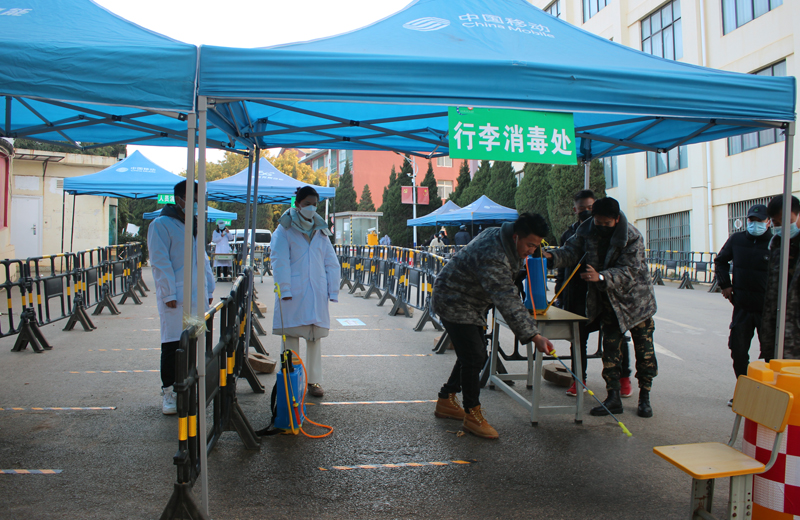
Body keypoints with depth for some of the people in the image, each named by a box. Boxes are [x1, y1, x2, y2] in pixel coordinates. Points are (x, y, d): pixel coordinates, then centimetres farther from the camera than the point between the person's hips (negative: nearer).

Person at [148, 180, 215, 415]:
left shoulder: (195, 225, 18)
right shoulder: (161, 225, -5)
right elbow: (160, 263, -10)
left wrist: (209, 289, 15)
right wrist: (169, 294, -15)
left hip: (198, 296, 7)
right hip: (175, 298, -7)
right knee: (173, 345, -2)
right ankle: (168, 391, 8)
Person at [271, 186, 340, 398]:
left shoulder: (321, 231, 15)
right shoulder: (285, 229, 2)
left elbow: (331, 263, 14)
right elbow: (279, 260, -6)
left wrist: (333, 291, 6)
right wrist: (284, 290, -14)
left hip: (317, 292, 4)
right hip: (293, 292, -3)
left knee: (315, 337, 8)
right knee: (291, 336, 2)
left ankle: (314, 380, 17)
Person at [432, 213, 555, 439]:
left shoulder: (499, 236, -3)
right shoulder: (492, 257, -34)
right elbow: (507, 302, -40)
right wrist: (533, 336, -42)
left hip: (471, 303, 10)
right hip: (453, 301, -10)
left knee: (476, 355, 14)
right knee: (474, 357, -13)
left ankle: (446, 401, 28)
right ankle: (472, 415, 3)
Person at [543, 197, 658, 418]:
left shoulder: (633, 237, -22)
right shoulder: (586, 231, -9)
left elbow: (628, 272, -28)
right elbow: (570, 251, -12)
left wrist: (601, 277, -44)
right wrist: (551, 256, -34)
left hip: (636, 299, -3)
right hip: (608, 302, 3)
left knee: (644, 350, 4)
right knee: (610, 349, 3)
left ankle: (644, 398, 18)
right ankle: (613, 398, 9)